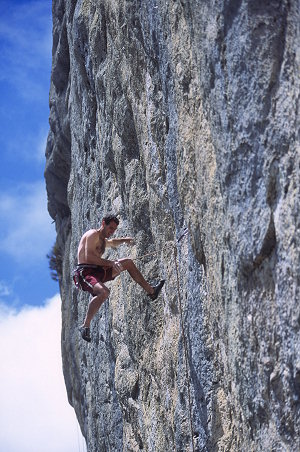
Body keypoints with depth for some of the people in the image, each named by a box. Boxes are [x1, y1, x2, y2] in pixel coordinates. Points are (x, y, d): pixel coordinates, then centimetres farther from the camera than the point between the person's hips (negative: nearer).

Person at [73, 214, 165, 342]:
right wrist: (110, 263, -21)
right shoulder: (93, 234, -9)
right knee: (104, 292, -39)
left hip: (98, 272, 10)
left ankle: (151, 291, 26)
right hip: (84, 273, -10)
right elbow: (89, 257, -21)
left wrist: (124, 240, 28)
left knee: (128, 262, 17)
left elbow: (112, 243, 47)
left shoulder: (103, 241, 22)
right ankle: (85, 326, -30)